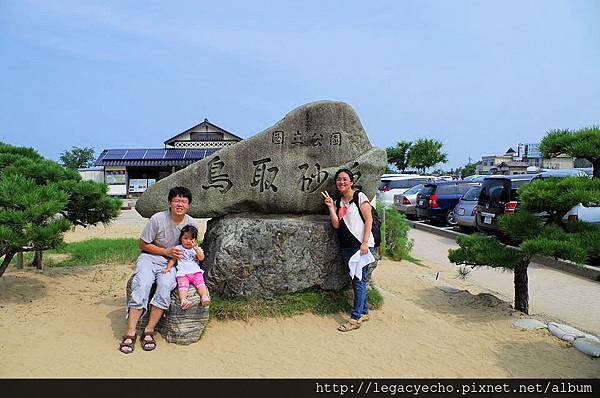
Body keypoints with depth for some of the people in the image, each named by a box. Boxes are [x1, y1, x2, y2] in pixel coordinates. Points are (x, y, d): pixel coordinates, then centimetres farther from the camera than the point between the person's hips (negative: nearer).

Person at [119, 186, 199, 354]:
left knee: (165, 285, -29)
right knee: (142, 285, -28)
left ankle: (149, 331, -20)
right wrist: (166, 252, -12)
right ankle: (130, 332, -22)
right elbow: (143, 244, -4)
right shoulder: (158, 219, -12)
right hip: (150, 257, -1)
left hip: (172, 263, 1)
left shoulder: (192, 224, -2)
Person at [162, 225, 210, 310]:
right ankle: (183, 300, -45)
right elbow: (173, 259, 15)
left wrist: (195, 247, -8)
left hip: (196, 271, 1)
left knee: (200, 283, -24)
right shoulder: (178, 248, 16)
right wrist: (168, 267, -2)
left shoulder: (197, 249, 16)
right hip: (183, 273, -1)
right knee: (183, 285, -27)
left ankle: (204, 297, -36)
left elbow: (201, 258, 0)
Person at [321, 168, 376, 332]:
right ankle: (364, 312, 25)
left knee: (359, 281, -6)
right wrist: (331, 207, -4)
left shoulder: (360, 196, -3)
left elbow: (368, 219, -8)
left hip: (362, 245, -7)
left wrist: (365, 242, -15)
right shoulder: (339, 202, 15)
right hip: (346, 247, 7)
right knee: (356, 280, 13)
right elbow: (336, 225, 5)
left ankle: (355, 318, -2)